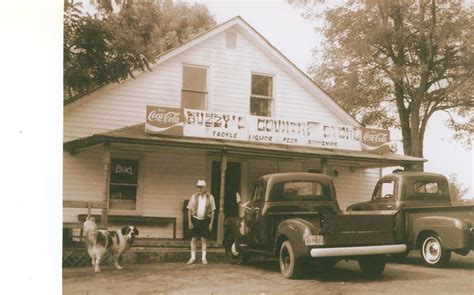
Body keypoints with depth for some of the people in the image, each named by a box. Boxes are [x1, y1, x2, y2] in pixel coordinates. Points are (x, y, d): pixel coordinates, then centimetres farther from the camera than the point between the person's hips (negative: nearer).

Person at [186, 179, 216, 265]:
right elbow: (189, 210, 2)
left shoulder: (210, 197, -1)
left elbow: (212, 211, 2)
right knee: (193, 239, 3)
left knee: (204, 239, 3)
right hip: (195, 219, 1)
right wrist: (189, 222, -4)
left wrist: (211, 223, -2)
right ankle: (193, 257, 11)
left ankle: (204, 258, 11)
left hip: (205, 220, -1)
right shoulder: (194, 197, 0)